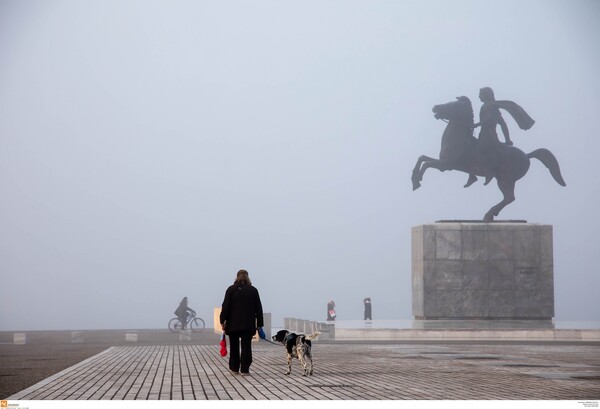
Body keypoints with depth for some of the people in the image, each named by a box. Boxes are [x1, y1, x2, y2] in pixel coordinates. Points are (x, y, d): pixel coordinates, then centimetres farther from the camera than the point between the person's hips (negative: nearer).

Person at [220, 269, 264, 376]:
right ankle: (245, 369, -3)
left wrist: (223, 321, -1)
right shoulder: (253, 290, 5)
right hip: (248, 324, 1)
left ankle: (234, 368, 16)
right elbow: (258, 308, 7)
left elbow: (225, 306, -5)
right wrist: (259, 323, 11)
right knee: (246, 346, 2)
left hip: (233, 324, -1)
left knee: (234, 346, 11)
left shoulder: (231, 289, -2)